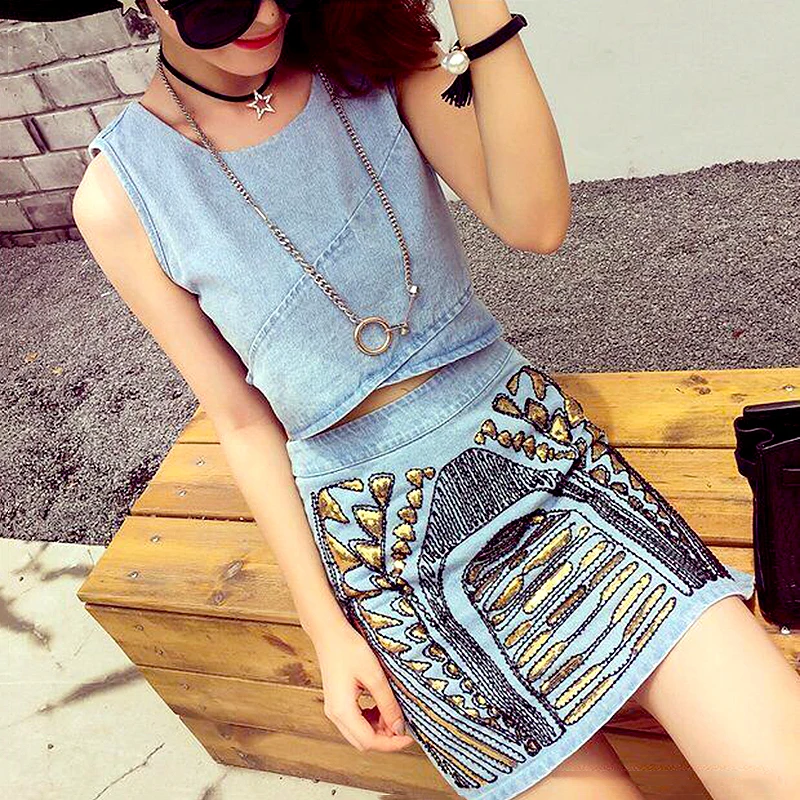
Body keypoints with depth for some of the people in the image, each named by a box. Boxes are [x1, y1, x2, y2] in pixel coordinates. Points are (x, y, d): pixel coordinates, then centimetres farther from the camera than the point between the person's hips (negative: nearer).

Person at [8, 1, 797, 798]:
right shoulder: (120, 199, -4)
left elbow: (535, 222, -13)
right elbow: (244, 422, -1)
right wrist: (326, 627, -2)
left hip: (531, 440, 2)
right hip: (382, 535, -1)